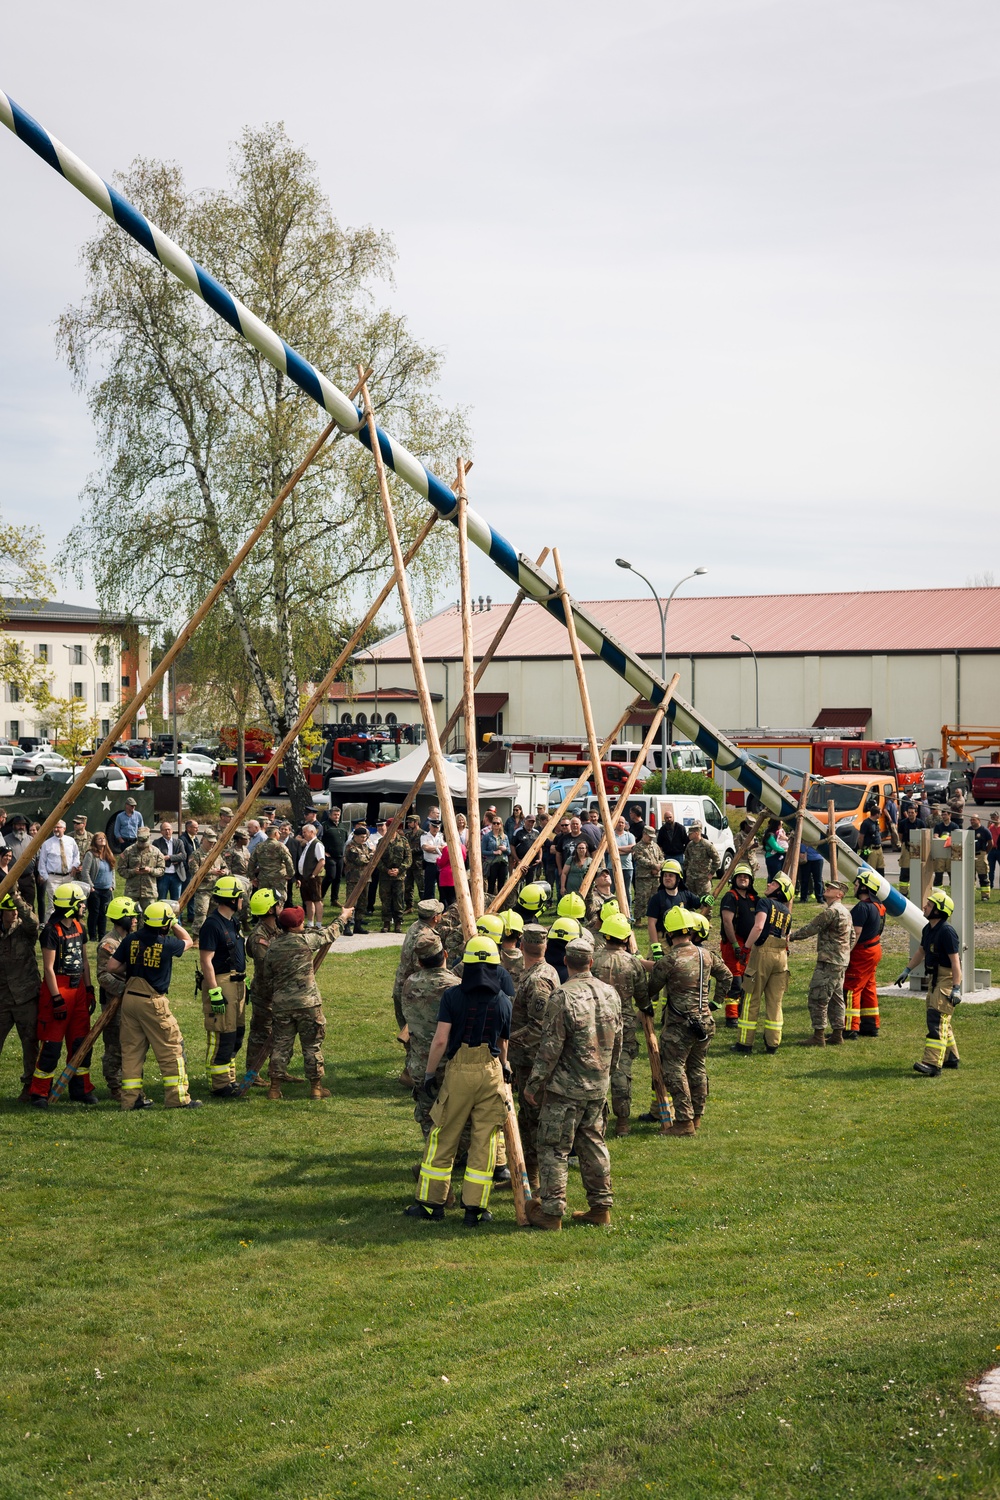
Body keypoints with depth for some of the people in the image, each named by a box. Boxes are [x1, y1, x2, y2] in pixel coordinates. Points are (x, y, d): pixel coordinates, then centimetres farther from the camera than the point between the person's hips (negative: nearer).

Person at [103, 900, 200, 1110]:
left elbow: (112, 967, 3)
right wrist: (175, 924, 19)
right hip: (153, 1002, -5)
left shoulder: (130, 941, 1)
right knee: (171, 1049, 3)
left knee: (131, 1049, 11)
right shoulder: (166, 943, -10)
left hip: (129, 998, 5)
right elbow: (188, 942, 11)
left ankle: (131, 1098, 13)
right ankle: (177, 1097, 3)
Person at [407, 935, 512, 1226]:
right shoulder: (502, 1001, 2)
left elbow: (441, 1039, -9)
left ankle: (431, 1202, 15)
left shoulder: (453, 995, -5)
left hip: (459, 1071, -1)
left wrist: (428, 1073, -1)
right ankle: (475, 1208, 9)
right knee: (485, 1142, 7)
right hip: (491, 1071, 2)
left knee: (443, 1139, 9)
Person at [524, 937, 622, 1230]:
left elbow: (550, 1047, -16)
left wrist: (533, 1084, -8)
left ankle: (551, 1212, 3)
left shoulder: (563, 996, -17)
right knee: (593, 1144, 16)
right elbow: (617, 1042, 13)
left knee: (554, 1148, 1)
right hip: (599, 1086, 6)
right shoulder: (610, 993, 4)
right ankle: (601, 1208, 19)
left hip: (566, 1087, -6)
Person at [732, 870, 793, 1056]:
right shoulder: (787, 912, 18)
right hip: (782, 955, 6)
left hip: (763, 952, -6)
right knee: (775, 1001, 9)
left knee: (752, 999, 2)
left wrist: (748, 945, -6)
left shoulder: (765, 902, -2)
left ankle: (745, 1043, 5)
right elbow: (787, 938, 16)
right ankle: (772, 1044, 10)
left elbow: (758, 926, -17)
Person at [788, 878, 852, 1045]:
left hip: (828, 962, -10)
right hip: (841, 962, 10)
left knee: (818, 998, -7)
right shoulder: (845, 912, 17)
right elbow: (852, 937, 23)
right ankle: (837, 1035, 16)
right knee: (836, 998, 14)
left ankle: (818, 1036, -7)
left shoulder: (831, 911, -16)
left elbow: (812, 928, -15)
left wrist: (792, 936, -5)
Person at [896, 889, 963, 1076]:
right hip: (934, 978, 10)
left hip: (947, 979, -10)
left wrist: (956, 989, -25)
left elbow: (955, 961, -22)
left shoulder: (946, 931, -20)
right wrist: (907, 970, 24)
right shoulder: (928, 929, 9)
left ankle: (932, 1064, -22)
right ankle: (950, 1058, 30)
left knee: (937, 1019, -16)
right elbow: (921, 951, 25)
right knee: (940, 1020, 17)